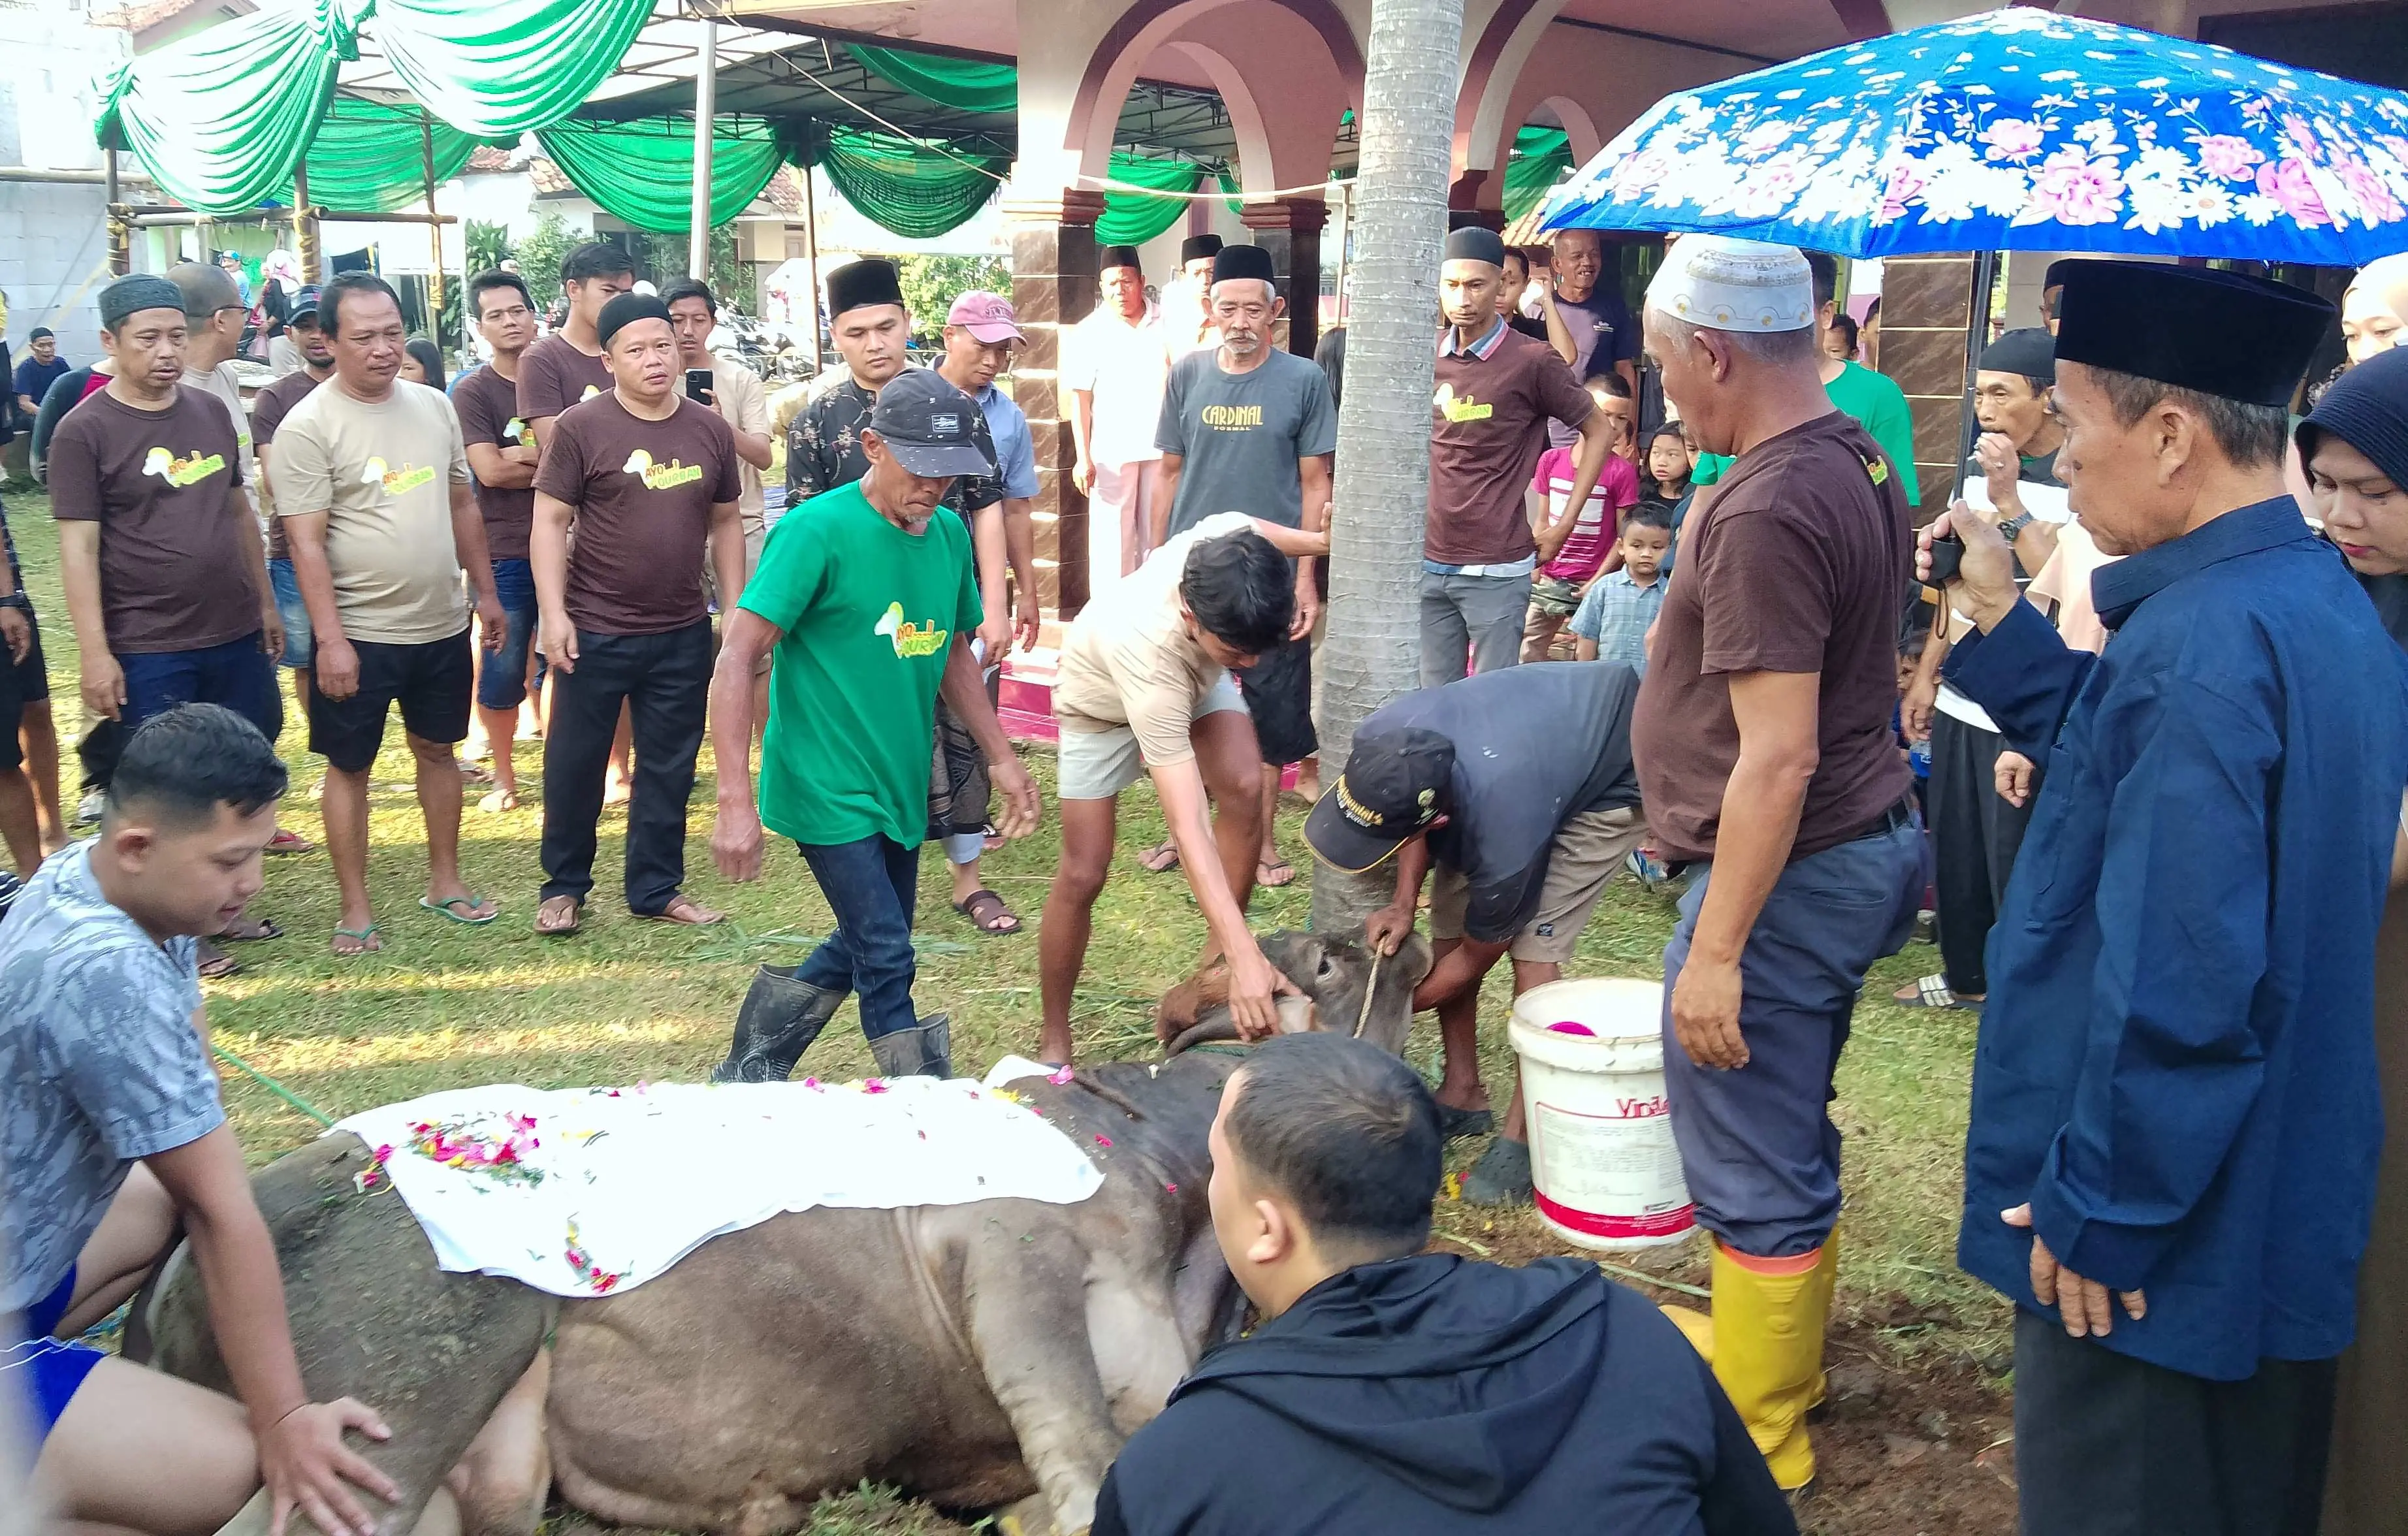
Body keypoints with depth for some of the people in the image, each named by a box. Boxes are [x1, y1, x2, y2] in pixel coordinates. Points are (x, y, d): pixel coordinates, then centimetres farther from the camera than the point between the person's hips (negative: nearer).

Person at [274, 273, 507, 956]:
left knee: (437, 748, 17)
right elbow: (305, 541, -14)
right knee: (350, 767, 7)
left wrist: (485, 592, 13)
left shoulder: (434, 406, 5)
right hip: (359, 636, -5)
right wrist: (331, 638, -19)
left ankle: (445, 882, 32)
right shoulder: (308, 426, -12)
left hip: (443, 625, 5)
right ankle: (355, 908, 18)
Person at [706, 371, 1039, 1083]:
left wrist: (1002, 757, 17)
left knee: (864, 949, 16)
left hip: (902, 783, 7)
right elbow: (737, 658, -19)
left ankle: (750, 1071, 33)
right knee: (887, 957, -6)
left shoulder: (950, 533, 4)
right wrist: (735, 801, -24)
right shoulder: (817, 530, -17)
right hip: (829, 788, -7)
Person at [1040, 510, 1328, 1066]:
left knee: (1244, 791, -22)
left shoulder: (1232, 540, -38)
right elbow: (1188, 827, -51)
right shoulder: (1150, 656, -49)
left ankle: (1214, 963, -6)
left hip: (1197, 677, 5)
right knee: (1083, 874, -8)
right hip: (1103, 702, -4)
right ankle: (1053, 1040, 11)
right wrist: (1246, 956, -55)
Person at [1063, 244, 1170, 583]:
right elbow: (1080, 399, -1)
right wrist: (1083, 458, -7)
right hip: (1111, 454, -2)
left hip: (1160, 450, 3)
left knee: (1158, 540, 9)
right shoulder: (1088, 333, 0)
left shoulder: (1164, 327, 5)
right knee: (1112, 543, -1)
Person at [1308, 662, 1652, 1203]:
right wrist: (1404, 903, -18)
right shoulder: (1383, 741, -29)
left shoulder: (1505, 831, -41)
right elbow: (1413, 821, -2)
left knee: (1533, 945, -18)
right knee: (1449, 921, 1)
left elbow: (1475, 959, -20)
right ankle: (1463, 1094, 17)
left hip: (1615, 779, -7)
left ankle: (1524, 1137, -8)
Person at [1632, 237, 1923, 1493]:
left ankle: (1753, 1441, 21)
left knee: (1754, 1172, 5)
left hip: (1786, 874, -10)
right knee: (1786, 1141, 24)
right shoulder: (1855, 460, 7)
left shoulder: (1765, 513, -24)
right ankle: (1776, 1353, 43)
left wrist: (1716, 950, -22)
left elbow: (1779, 756, -26)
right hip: (1863, 846, 10)